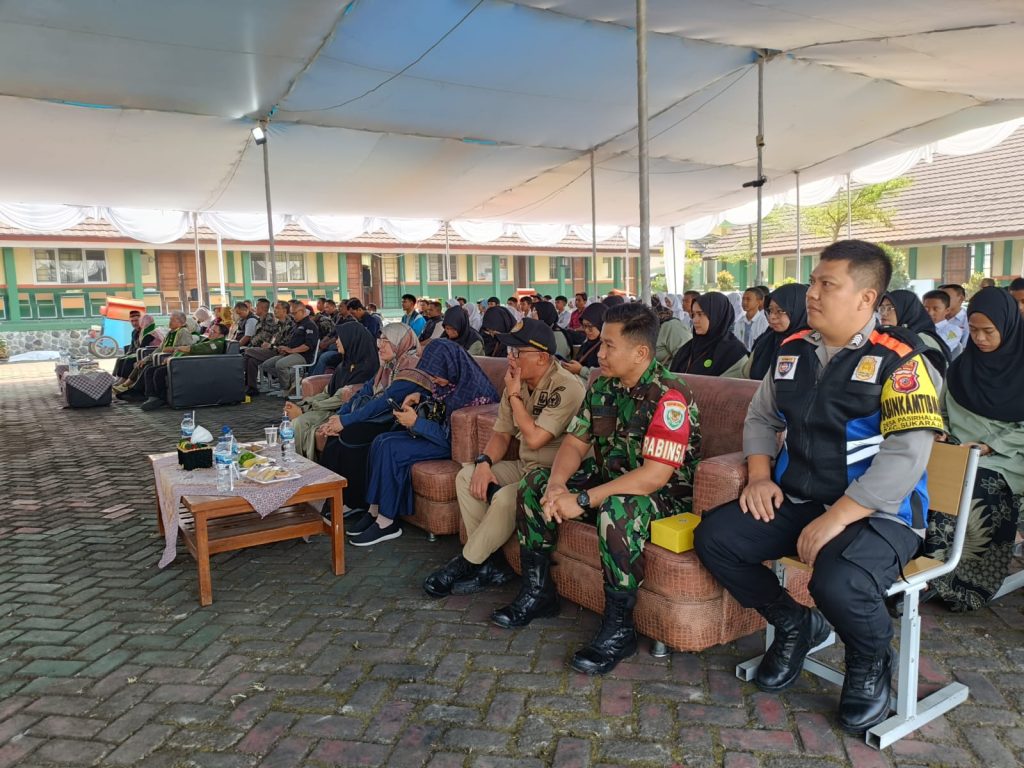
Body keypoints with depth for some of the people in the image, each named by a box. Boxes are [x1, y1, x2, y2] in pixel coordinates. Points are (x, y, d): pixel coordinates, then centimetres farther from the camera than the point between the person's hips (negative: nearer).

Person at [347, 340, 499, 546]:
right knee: (380, 442, -5)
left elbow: (452, 436, -23)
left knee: (391, 450, -21)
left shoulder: (472, 389, -25)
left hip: (451, 445, -9)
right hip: (437, 432, 9)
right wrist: (419, 396, 2)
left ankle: (386, 522, -11)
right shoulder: (450, 380, 1)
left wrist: (416, 422, -23)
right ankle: (375, 510, -2)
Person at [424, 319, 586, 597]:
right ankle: (491, 563, -5)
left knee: (505, 498, -31)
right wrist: (484, 462, -10)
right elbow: (502, 433, 10)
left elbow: (534, 438, -27)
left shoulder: (566, 388, -21)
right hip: (524, 467, 9)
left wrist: (514, 395, -16)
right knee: (466, 475, -5)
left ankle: (466, 564, -7)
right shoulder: (518, 382, 5)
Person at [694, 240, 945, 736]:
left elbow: (905, 456, -22)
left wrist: (834, 520, -26)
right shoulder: (793, 350, 8)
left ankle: (871, 662, 5)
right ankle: (793, 624, 16)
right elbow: (761, 418, 18)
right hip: (795, 502, 7)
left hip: (877, 514, -6)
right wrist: (760, 476, -1)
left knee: (837, 581, -34)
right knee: (713, 537, -9)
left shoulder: (900, 361, -13)